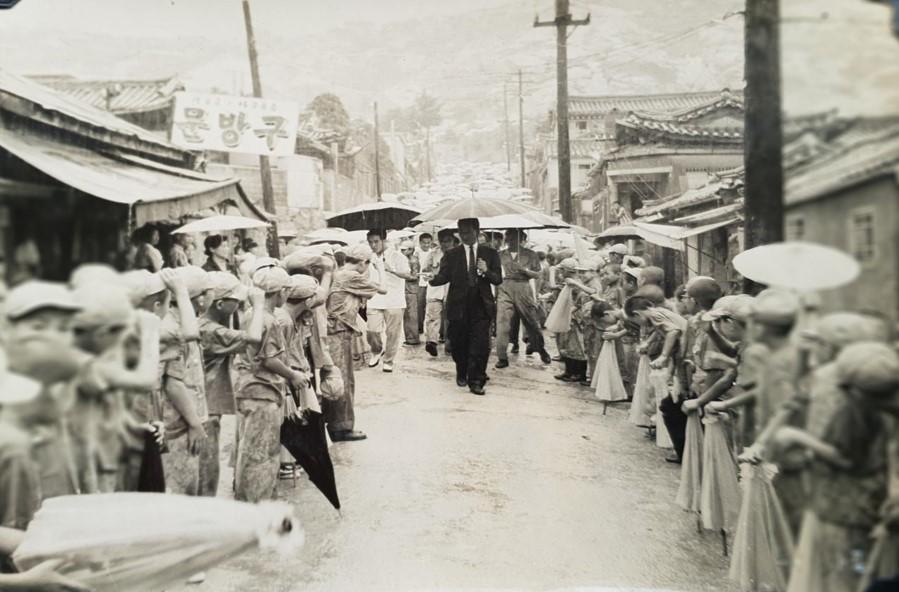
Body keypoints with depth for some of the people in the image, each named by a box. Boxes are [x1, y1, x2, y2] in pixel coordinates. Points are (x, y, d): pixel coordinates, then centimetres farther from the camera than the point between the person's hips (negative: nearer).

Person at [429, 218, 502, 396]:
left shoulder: (490, 254, 6)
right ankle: (462, 374, 33)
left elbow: (498, 279, 3)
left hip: (481, 306, -1)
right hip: (458, 306, 1)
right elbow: (444, 276, -3)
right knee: (459, 344, 10)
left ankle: (476, 381, 0)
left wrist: (486, 271, -17)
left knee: (480, 345, -8)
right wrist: (432, 279, -25)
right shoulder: (452, 255, 6)